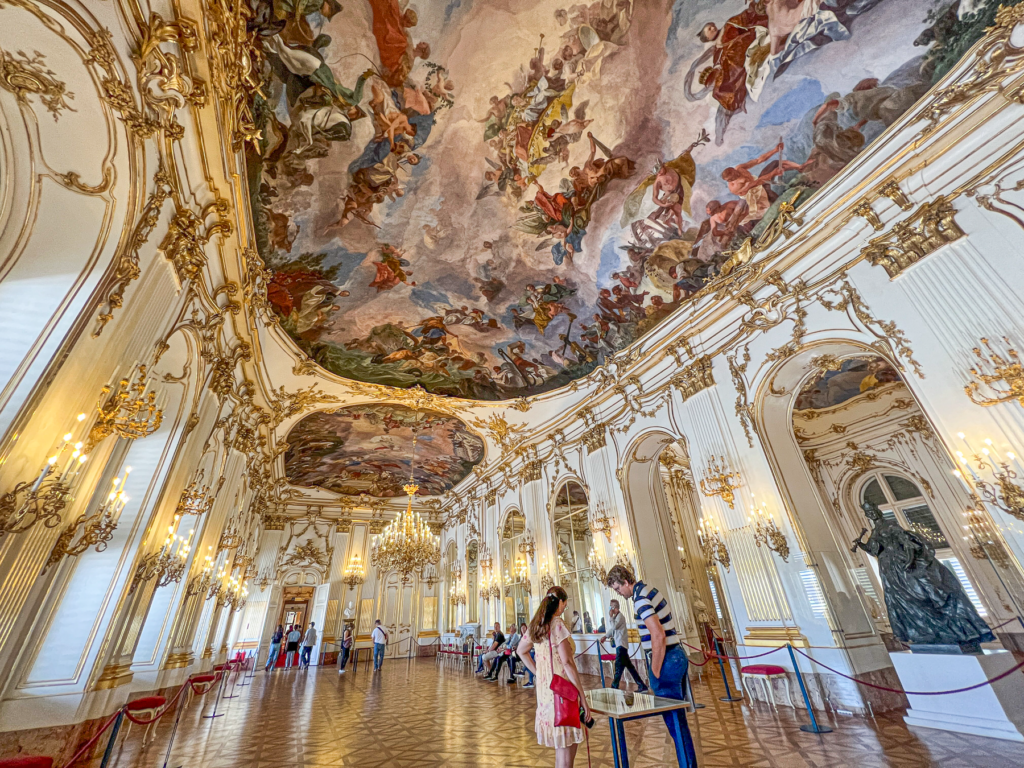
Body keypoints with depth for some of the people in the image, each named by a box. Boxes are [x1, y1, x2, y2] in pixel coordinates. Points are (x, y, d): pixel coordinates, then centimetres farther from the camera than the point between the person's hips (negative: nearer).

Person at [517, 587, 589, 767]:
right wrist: (583, 697, -15)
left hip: (544, 688, 8)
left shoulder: (536, 624, 7)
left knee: (561, 744, 24)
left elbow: (521, 651, 20)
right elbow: (567, 663, -21)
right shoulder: (558, 624, -17)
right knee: (567, 747, 3)